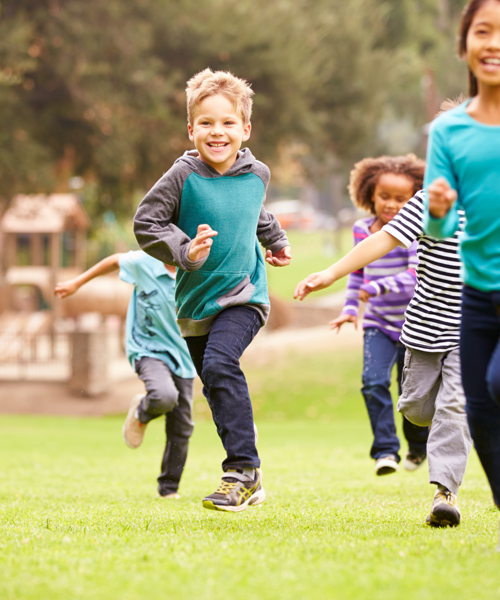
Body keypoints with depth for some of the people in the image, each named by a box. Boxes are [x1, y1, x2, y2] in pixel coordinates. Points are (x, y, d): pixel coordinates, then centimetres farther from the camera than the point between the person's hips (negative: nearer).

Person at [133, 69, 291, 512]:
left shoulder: (257, 175, -1)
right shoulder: (184, 176, -12)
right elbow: (146, 222, -11)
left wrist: (276, 241, 35)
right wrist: (184, 251, -23)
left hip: (243, 296, -2)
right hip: (195, 301, 2)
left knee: (220, 364, -25)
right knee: (218, 388, 10)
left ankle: (244, 470, -23)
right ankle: (247, 480, 24)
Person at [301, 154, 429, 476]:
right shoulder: (361, 229, 3)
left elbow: (417, 275, -27)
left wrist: (380, 287, -37)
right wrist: (350, 307, 13)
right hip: (378, 324, 4)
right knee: (374, 382, -17)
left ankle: (419, 446, 32)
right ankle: (386, 450, -13)